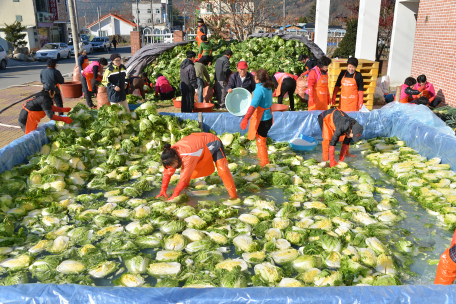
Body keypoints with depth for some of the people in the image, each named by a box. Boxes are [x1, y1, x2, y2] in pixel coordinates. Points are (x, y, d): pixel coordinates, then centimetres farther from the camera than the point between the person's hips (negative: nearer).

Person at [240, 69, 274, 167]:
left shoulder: (259, 89, -23)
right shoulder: (268, 88, 4)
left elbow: (253, 105, -35)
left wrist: (246, 118, -42)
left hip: (261, 120, -9)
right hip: (268, 118, 9)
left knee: (261, 142, 5)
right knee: (261, 140, 27)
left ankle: (265, 163, 15)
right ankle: (260, 157, 46)